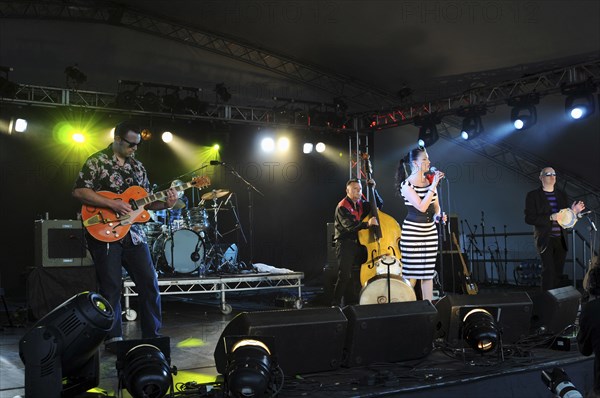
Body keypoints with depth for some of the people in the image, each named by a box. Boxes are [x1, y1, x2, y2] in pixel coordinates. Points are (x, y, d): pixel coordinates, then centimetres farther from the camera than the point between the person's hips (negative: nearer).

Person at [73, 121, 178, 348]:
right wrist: (112, 204, -20)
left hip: (133, 234, 6)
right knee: (111, 288, 0)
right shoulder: (97, 162, -4)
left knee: (150, 284, 4)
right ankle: (113, 339, 12)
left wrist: (165, 203, -2)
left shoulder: (137, 166, 15)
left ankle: (152, 336, 14)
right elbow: (79, 191, -14)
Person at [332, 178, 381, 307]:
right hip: (345, 244, -7)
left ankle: (353, 302, 16)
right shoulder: (342, 207, -11)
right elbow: (350, 226, -25)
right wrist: (367, 224, -40)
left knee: (358, 275, 5)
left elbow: (379, 204, 16)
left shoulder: (361, 204, 12)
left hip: (359, 242, 7)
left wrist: (373, 190, 3)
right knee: (344, 275, -15)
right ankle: (336, 304, -9)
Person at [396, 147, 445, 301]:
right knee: (411, 274, -2)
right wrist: (433, 186, -18)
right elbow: (421, 207, -20)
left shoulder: (430, 181, 8)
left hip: (430, 231, 6)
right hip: (412, 232, -6)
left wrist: (438, 215, -4)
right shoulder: (406, 184, -10)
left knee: (428, 273, 8)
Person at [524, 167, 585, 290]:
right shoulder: (533, 195, -2)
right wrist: (550, 217, -19)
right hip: (545, 240, -5)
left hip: (561, 240, 5)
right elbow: (529, 218, -9)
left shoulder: (562, 195, 13)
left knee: (558, 272, 8)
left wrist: (573, 212, -6)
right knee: (548, 270, -14)